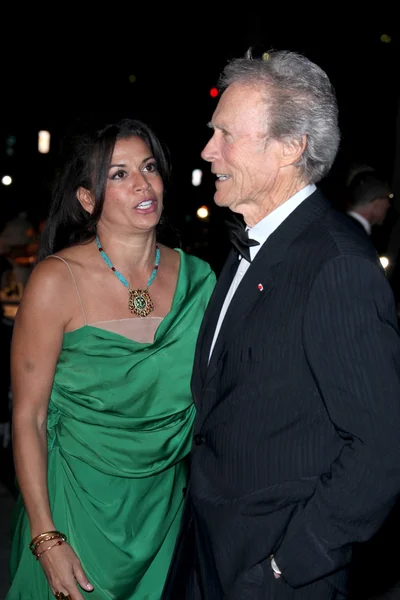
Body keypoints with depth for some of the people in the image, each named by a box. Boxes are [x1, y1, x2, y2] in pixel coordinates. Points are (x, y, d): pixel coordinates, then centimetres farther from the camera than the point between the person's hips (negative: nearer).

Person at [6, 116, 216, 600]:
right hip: (77, 504, -3)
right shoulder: (57, 280, -16)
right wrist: (46, 539, -15)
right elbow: (27, 417, -12)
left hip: (164, 506, 4)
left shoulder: (197, 278, -5)